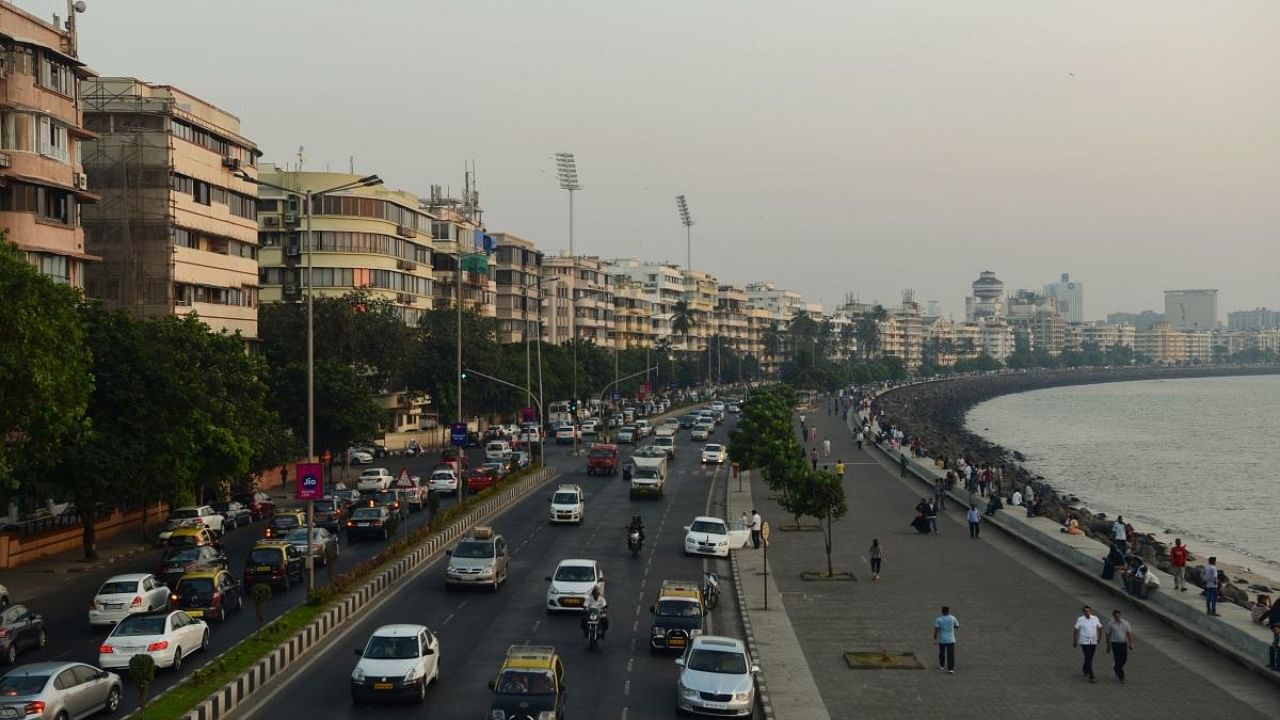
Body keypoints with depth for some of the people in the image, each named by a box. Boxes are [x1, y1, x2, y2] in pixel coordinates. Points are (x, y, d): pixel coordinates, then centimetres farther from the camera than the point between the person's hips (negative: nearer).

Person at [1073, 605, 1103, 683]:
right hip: (1084, 642, -4)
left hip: (1093, 642, 4)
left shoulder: (1095, 619, 0)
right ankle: (1091, 676, -9)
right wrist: (1074, 641, 2)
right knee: (1088, 658, -10)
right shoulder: (1080, 619, -9)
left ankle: (1085, 669, 43)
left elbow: (1100, 628, 13)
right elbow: (1075, 630, -1)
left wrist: (1099, 639, 11)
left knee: (1090, 658, 15)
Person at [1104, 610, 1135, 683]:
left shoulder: (1125, 623, 0)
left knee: (1124, 659, 10)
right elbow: (1108, 636, 2)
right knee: (1118, 661, -9)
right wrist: (1108, 647, 4)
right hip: (1115, 644, -3)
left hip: (1124, 644, 3)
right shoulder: (1110, 624, -4)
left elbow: (1129, 634, 1)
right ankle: (1121, 678, -3)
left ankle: (1116, 669, 41)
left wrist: (1131, 644, -9)